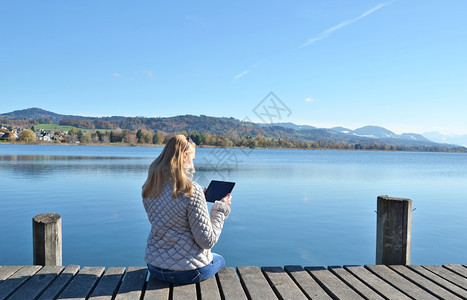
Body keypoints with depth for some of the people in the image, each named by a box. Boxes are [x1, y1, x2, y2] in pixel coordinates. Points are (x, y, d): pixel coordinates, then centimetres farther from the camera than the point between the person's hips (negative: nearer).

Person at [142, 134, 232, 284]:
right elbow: (207, 241, -20)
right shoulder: (191, 190, -23)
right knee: (220, 260, 28)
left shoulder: (148, 188, -3)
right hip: (188, 272, -6)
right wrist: (221, 209, -7)